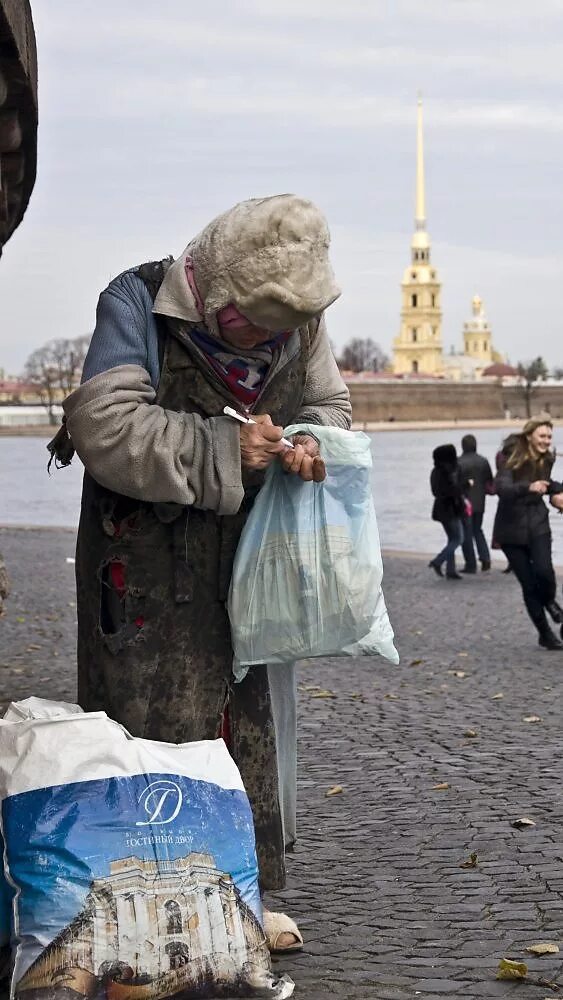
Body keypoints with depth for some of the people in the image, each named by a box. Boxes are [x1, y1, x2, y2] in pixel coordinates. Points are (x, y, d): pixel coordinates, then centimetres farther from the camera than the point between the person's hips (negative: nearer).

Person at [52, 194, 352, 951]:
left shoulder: (297, 321, -1)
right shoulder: (140, 305, -16)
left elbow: (328, 402, 13)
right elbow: (103, 425, -25)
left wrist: (309, 442, -11)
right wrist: (223, 449, -26)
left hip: (248, 562, 5)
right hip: (149, 570, -5)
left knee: (251, 721, 11)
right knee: (156, 728, -2)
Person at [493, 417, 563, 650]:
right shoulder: (513, 459, -15)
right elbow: (502, 488, -33)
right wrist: (529, 487, -48)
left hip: (537, 525, 3)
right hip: (512, 528, -3)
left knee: (543, 570, -22)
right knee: (529, 584, -2)